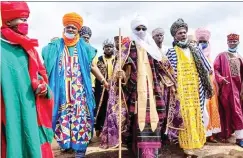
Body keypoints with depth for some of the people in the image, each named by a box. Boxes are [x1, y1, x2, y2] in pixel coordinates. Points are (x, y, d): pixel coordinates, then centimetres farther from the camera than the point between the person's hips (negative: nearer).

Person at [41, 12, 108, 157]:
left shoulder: (83, 47, 8)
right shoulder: (55, 46, 9)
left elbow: (92, 66, 10)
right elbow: (45, 65, 8)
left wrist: (104, 81, 5)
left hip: (79, 89, -1)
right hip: (62, 89, 1)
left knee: (80, 115, -2)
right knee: (64, 115, 6)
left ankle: (80, 145, 5)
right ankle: (66, 141, 23)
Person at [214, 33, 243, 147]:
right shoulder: (221, 56, 1)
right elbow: (215, 69, -8)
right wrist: (221, 79, -25)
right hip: (225, 87, -4)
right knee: (226, 111, 0)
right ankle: (225, 134, 10)